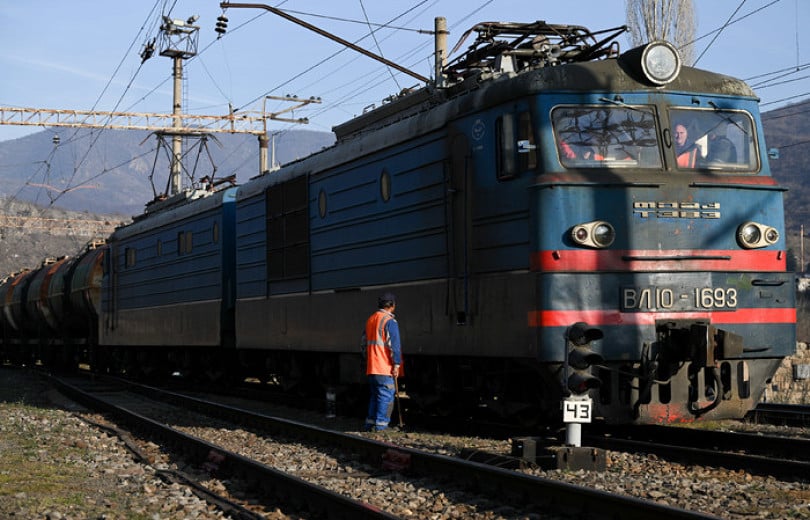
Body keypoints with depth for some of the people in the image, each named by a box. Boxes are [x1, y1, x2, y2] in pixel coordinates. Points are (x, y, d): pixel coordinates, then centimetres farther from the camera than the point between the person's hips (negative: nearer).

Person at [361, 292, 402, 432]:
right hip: (385, 368, -8)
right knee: (386, 396, -4)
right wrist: (396, 365, -13)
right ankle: (380, 425, -8)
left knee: (375, 396, 15)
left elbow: (365, 342, 20)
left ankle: (370, 424, 13)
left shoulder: (370, 319, 15)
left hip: (371, 367, 8)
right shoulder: (389, 321, -11)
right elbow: (394, 345, -15)